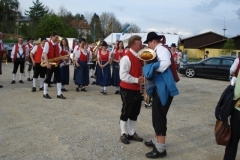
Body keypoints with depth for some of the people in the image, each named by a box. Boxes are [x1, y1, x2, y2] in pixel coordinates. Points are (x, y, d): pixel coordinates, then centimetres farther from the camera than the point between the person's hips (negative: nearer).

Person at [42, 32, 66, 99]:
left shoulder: (58, 44, 11)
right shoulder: (47, 44, -8)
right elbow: (44, 54, -16)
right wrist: (47, 63, -24)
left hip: (57, 64, 6)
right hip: (50, 64, -6)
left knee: (59, 78, 4)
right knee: (48, 78, 1)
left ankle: (59, 94, 10)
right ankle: (45, 93, 13)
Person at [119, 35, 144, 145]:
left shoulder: (140, 56, 8)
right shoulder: (126, 58, -18)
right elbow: (123, 76, -23)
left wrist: (142, 78, 2)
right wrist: (137, 80, -23)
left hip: (137, 89, 8)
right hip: (128, 90, -8)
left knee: (135, 112, 15)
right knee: (126, 112, 4)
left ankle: (131, 133, 29)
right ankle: (123, 134, 19)